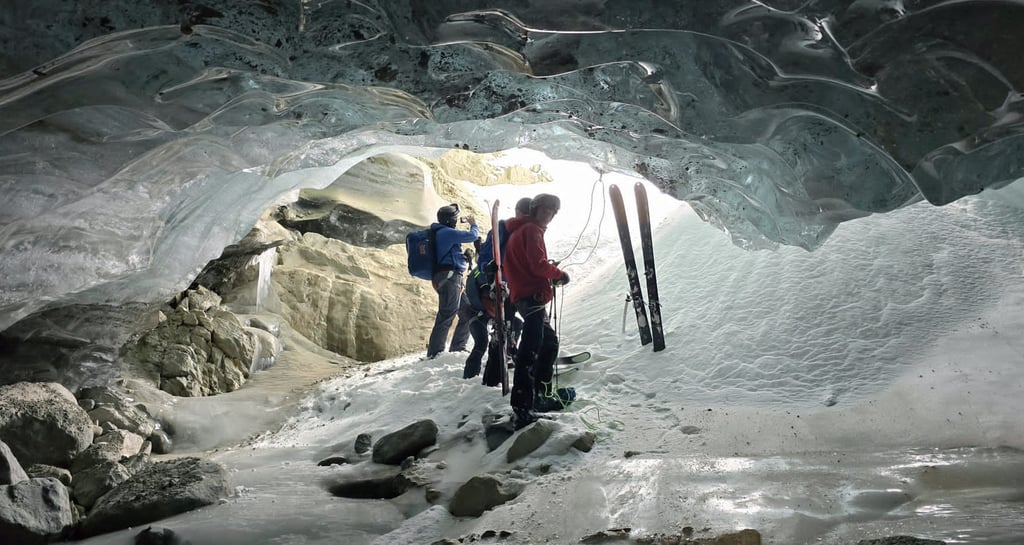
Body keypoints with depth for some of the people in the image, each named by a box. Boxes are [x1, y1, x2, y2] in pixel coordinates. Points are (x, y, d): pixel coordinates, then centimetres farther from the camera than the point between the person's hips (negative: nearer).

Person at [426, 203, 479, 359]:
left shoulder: (440, 233, 20)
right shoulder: (447, 232, -11)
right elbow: (472, 236, -8)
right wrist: (474, 224, 11)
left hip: (455, 279, 11)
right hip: (449, 277, -11)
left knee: (468, 313, 14)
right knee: (446, 316, -11)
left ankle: (457, 347, 21)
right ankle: (434, 352, -9)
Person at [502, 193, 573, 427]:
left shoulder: (521, 229, 24)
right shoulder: (531, 230, -7)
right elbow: (538, 264, -18)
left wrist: (551, 273, 12)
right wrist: (559, 274, -2)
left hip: (525, 296, 11)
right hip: (532, 296, -11)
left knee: (549, 341, 21)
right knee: (530, 349, -16)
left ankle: (540, 396, 28)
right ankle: (522, 409, -21)